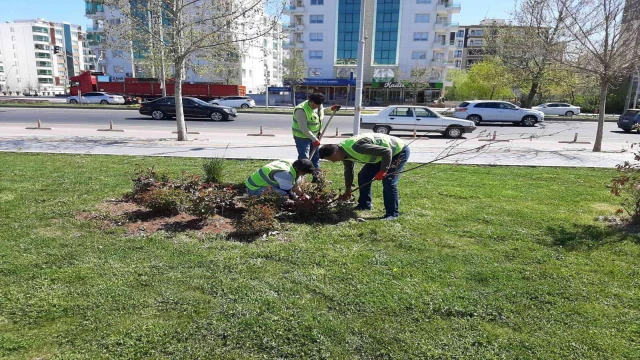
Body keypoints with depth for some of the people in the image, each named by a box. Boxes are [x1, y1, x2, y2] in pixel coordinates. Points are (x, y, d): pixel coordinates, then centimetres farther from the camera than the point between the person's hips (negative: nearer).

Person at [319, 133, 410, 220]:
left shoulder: (357, 147, -37)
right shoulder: (345, 152, -6)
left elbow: (387, 152, -33)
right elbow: (348, 171, 12)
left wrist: (382, 171, -27)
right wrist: (347, 190, 21)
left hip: (399, 150, -9)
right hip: (383, 154, 9)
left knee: (388, 182, -19)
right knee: (363, 176, 6)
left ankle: (392, 213, -8)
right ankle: (365, 204, 20)